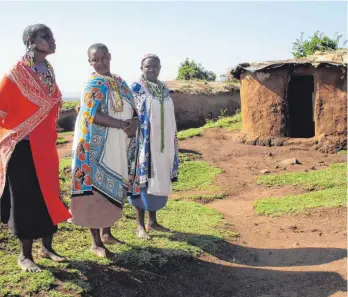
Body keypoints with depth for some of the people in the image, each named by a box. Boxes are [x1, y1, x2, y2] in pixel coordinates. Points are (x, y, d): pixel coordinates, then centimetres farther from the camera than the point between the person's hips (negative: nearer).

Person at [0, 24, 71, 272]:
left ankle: (47, 247, 27)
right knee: (26, 199, 2)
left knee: (50, 195, 12)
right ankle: (25, 255, 16)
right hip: (24, 147, -7)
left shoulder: (49, 72, 9)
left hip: (46, 147, 7)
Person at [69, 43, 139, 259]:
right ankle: (96, 242, 5)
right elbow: (92, 115, -19)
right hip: (99, 147, -6)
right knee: (98, 191, -3)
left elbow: (134, 110, 10)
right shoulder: (93, 85, -5)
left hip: (119, 147, 7)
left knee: (114, 189, 13)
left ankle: (107, 233, 28)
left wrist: (134, 123, -13)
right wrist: (122, 124, -23)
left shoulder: (120, 82, 13)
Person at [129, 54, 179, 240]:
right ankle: (140, 225, 9)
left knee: (159, 181, 11)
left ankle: (152, 221, 23)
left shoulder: (164, 90, 12)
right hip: (144, 143, -6)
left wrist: (172, 144, 13)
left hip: (162, 143, 6)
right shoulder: (135, 89, -6)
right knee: (143, 180, -1)